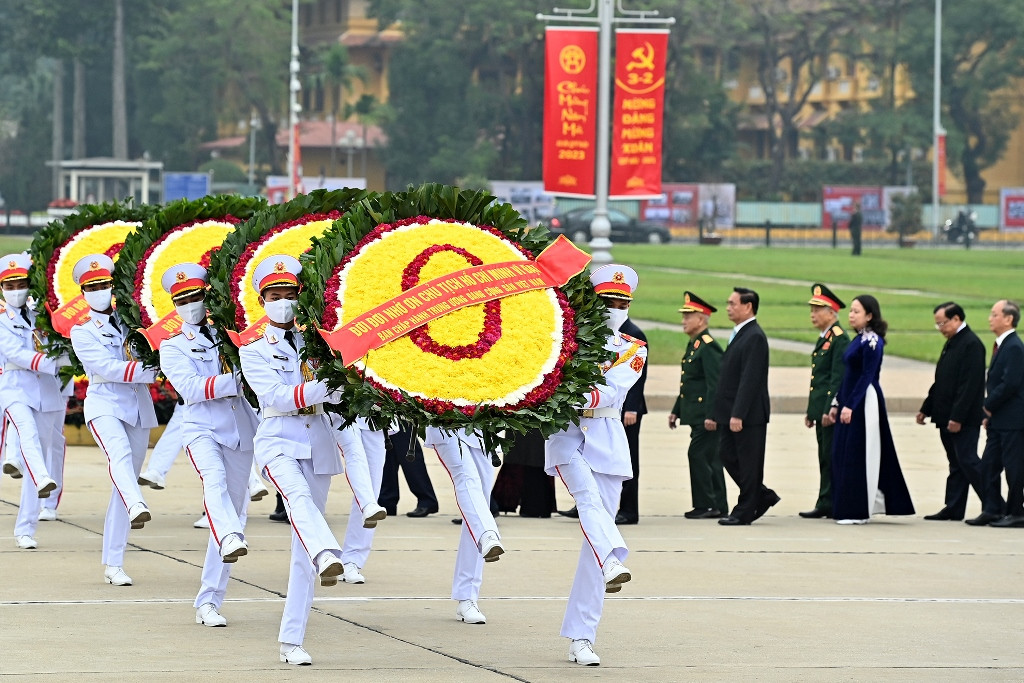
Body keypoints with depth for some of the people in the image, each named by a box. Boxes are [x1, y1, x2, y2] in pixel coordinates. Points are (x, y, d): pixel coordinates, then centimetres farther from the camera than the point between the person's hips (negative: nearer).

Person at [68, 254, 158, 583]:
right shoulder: (81, 332, 1)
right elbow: (108, 369, -11)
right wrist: (152, 371, -15)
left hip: (138, 407, 4)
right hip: (104, 405, -4)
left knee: (126, 479, 4)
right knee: (119, 452, -34)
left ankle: (113, 564, 9)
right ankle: (136, 507, -64)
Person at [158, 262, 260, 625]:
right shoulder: (172, 348, 4)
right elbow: (192, 388, -12)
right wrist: (237, 379, -22)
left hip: (239, 432, 4)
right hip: (202, 429, -4)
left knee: (233, 508, 3)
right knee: (214, 478, -34)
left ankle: (209, 602, 7)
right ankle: (230, 538, -61)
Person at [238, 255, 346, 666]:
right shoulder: (255, 351, 6)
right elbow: (277, 396, -11)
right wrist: (323, 387, -24)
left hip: (317, 445, 4)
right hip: (278, 442, -4)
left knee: (303, 549, 2)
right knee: (298, 496, -37)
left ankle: (291, 640, 4)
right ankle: (327, 558, -67)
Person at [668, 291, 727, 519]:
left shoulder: (709, 346, -15)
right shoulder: (692, 345, 17)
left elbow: (715, 384, -20)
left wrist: (711, 416, -24)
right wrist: (676, 411, 22)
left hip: (706, 413, -10)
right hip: (696, 414, 10)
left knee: (698, 454, -10)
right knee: (709, 458, 10)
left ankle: (705, 504, -6)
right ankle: (718, 506, 13)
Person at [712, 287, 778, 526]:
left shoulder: (754, 337, -14)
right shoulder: (739, 335, 17)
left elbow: (750, 379, -21)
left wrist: (738, 415, -25)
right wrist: (716, 414, 18)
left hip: (750, 415, -10)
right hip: (730, 414, 10)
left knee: (748, 462, -2)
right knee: (727, 455, 12)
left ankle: (745, 512, 4)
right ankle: (763, 496, 22)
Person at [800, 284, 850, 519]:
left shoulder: (839, 339, -12)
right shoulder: (824, 338, 18)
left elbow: (838, 377, -19)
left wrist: (830, 410, -22)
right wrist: (811, 411, 20)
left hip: (831, 410, -10)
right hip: (820, 409, 10)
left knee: (831, 458, -7)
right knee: (826, 458, 10)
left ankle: (827, 505, -6)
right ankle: (826, 505, 12)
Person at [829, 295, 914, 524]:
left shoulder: (872, 341, -13)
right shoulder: (857, 340, 15)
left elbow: (867, 376, -19)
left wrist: (850, 406, -23)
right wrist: (837, 403, 17)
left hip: (864, 402, -10)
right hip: (850, 402, 10)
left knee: (858, 455, -7)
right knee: (843, 455, 9)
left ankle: (858, 512, -3)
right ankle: (848, 509, 14)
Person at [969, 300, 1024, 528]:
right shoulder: (1002, 346, 15)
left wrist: (989, 406, -13)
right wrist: (989, 414, 12)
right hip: (999, 420, 10)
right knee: (989, 465, 9)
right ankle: (992, 510, 13)